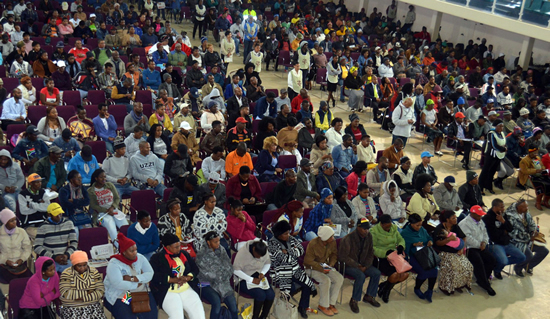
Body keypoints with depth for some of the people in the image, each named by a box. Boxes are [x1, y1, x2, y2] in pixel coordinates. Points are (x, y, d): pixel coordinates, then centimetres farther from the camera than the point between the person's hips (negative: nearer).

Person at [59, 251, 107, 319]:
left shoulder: (94, 272, 5)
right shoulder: (66, 274, -1)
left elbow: (101, 290, -2)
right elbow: (64, 293, -12)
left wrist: (83, 298, -13)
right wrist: (86, 293, -11)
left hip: (93, 307, 1)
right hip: (72, 309, -1)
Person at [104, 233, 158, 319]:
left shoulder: (140, 258, 2)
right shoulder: (114, 264, -13)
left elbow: (150, 273, -7)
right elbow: (118, 284, -25)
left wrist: (133, 278, -20)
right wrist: (137, 284, -16)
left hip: (140, 292, 4)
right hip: (119, 295, -4)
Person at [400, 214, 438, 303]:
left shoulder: (422, 229, 14)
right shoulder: (405, 233, -3)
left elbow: (429, 237, 24)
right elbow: (404, 247, -9)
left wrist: (430, 242, 2)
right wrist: (414, 245, -18)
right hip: (412, 256, -5)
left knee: (434, 269, -24)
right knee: (424, 271, -28)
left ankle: (430, 291, -5)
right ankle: (417, 289, 2)